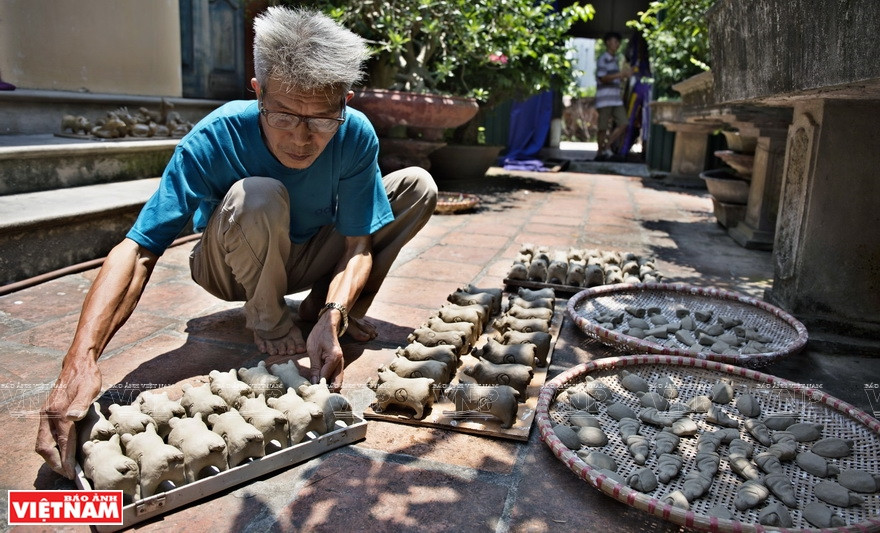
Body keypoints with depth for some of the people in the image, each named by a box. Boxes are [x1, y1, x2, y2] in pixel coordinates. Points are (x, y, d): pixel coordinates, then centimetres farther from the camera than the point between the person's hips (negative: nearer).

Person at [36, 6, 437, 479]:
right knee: (258, 196, -37)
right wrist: (80, 360, -47)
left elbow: (358, 245, -21)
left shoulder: (356, 135, -24)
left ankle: (323, 305, -1)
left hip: (311, 258, 3)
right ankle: (266, 317, -9)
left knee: (417, 186, -11)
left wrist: (332, 317, -40)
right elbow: (139, 249, -35)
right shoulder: (217, 137, -31)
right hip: (233, 267, -3)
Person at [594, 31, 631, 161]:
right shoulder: (602, 59, -6)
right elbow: (602, 78, -15)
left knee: (623, 124, -2)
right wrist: (620, 74, -22)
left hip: (616, 99, 8)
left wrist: (624, 74, 9)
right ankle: (600, 152, 8)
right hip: (605, 99, -8)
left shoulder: (615, 59, 19)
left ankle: (607, 148, 7)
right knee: (603, 127, -4)